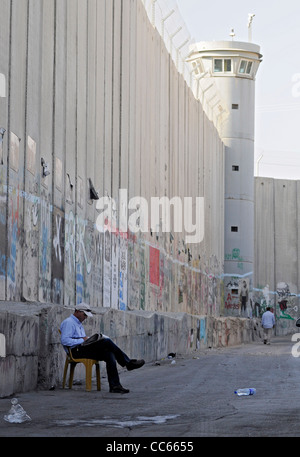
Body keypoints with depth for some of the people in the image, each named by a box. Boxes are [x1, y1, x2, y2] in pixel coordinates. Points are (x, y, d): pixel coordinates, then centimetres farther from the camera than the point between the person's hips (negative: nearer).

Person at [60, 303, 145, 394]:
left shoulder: (79, 324, 29)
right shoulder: (68, 322, -3)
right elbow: (64, 340, -16)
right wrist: (82, 340, -15)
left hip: (84, 349, 9)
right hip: (76, 351, -9)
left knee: (109, 355, -16)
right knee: (106, 342, -20)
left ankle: (114, 386, -23)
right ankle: (128, 363, -10)